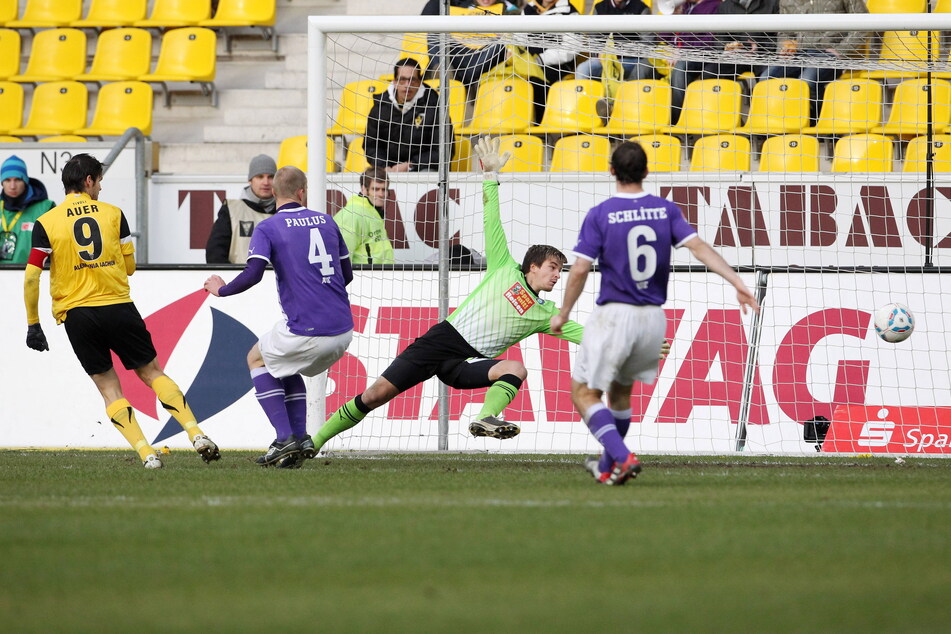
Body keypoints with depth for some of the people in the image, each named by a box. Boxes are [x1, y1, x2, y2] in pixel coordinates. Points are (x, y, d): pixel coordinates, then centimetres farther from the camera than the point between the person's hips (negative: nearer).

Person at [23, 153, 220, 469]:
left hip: (76, 313, -1)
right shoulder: (113, 214, 4)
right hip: (118, 308, 1)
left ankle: (146, 453, -5)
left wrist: (33, 324, 2)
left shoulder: (46, 223, 1)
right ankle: (196, 434, 1)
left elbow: (31, 277, -5)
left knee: (108, 387, 7)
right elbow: (130, 267, 9)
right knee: (152, 373, 12)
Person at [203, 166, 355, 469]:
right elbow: (347, 274, 19)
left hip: (306, 334, -6)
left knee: (257, 359, 23)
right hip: (343, 331, 6)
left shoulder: (267, 228, -3)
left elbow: (252, 275, -16)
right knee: (284, 365, 31)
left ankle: (284, 438, 7)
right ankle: (300, 438, 16)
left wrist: (221, 290, 4)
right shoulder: (326, 222, 13)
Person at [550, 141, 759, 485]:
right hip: (653, 318, 5)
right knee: (620, 391, 23)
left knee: (584, 393, 3)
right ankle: (608, 468, 32)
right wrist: (737, 283, -10)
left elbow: (580, 269, -10)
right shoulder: (666, 210, 2)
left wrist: (563, 314, 1)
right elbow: (699, 247, -8)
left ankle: (622, 457, -16)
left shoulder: (599, 215, -8)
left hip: (613, 316, -5)